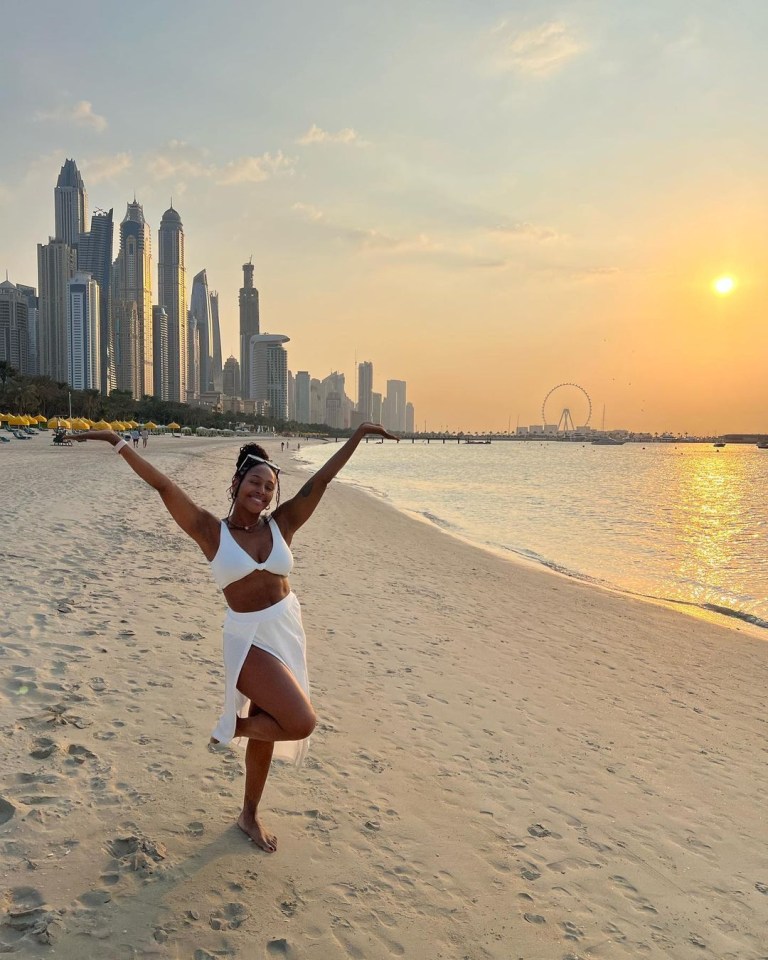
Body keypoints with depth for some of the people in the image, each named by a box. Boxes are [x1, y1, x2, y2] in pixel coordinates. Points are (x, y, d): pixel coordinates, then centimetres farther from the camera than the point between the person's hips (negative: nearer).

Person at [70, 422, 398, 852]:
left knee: (268, 727, 17)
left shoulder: (281, 525, -1)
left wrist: (358, 435, -3)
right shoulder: (212, 532, -9)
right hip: (249, 639, -5)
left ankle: (250, 815, 39)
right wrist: (119, 442, -18)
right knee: (301, 723, -16)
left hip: (289, 631, 5)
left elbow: (321, 479, -2)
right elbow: (164, 486, -14)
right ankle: (232, 727, 13)